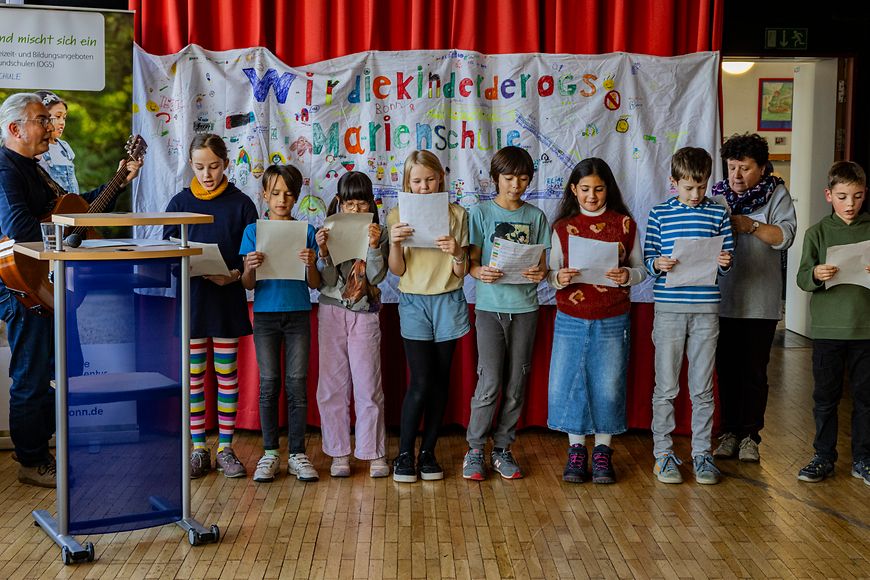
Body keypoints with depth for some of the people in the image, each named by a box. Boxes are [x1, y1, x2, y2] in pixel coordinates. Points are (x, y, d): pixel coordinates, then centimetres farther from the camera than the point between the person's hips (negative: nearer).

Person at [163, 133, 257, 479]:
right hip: (190, 297, 1)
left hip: (227, 298, -1)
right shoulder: (180, 203, 4)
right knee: (194, 375, 5)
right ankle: (198, 448, 15)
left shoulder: (241, 204, 0)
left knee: (227, 373, 5)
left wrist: (235, 274, -18)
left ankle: (225, 448, 14)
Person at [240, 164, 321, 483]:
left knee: (297, 384, 1)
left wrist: (310, 265, -18)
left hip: (298, 315, 0)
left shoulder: (305, 231, 3)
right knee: (268, 384, 3)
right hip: (265, 315, 0)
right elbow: (248, 285, 0)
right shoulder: (253, 232, 3)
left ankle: (297, 453, 8)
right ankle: (270, 453, 12)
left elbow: (315, 284, 2)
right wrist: (250, 268, -21)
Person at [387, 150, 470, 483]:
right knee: (420, 382, -8)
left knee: (440, 381, 6)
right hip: (414, 302, -2)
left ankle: (428, 452, 16)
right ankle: (404, 454, 3)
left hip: (448, 302, 2)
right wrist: (395, 243, -18)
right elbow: (398, 271, -1)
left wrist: (457, 253, -20)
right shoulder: (398, 216, 1)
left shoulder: (456, 214, 2)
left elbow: (461, 273, 1)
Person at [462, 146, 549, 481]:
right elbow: (471, 262, -1)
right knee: (490, 382, -8)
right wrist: (480, 272, -23)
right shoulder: (481, 213, 1)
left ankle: (502, 449, 18)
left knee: (516, 384, 6)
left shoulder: (535, 217, 8)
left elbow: (542, 264, 8)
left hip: (524, 306, 3)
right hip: (490, 305, -3)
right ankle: (474, 450, 7)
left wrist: (540, 273, -15)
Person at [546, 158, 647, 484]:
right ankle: (576, 450, 16)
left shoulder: (624, 223, 2)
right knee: (567, 384, 1)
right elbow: (553, 272, 6)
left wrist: (627, 275, -17)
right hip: (571, 319, 1)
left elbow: (641, 268, 4)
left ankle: (602, 451, 18)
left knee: (608, 387, 3)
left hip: (612, 321, -1)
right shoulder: (562, 227, 5)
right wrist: (559, 278, -17)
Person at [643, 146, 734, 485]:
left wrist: (726, 262, -13)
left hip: (706, 309, 1)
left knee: (703, 389, 7)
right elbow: (647, 259, 3)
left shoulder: (718, 214, 7)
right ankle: (663, 454, 13)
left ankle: (702, 454, 17)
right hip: (669, 308, -1)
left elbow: (727, 260, 9)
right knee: (666, 387, 4)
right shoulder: (659, 214, 4)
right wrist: (658, 264, -18)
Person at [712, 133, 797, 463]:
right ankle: (729, 432, 19)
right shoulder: (717, 196, 7)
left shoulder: (777, 195, 1)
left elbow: (786, 236, -10)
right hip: (723, 299, 2)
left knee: (754, 371, 5)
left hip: (760, 302, -2)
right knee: (727, 370, 8)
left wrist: (750, 225, -20)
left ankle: (750, 435, 15)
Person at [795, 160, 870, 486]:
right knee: (825, 396, 7)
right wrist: (816, 275, -23)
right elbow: (802, 278, -2)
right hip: (827, 328, 0)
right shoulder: (818, 233, 2)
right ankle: (824, 457, 18)